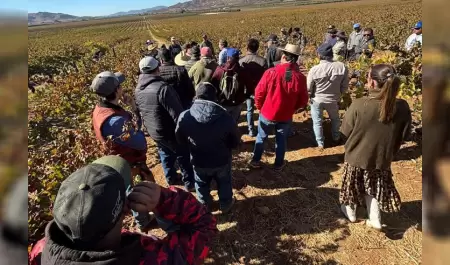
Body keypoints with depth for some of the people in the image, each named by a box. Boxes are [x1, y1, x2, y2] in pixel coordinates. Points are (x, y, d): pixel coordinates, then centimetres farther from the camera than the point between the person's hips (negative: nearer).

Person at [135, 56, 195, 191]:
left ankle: (171, 178, 42)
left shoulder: (138, 90, -2)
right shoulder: (162, 88, -28)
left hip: (153, 132, 7)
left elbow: (139, 112, 11)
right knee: (183, 157, 13)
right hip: (170, 132, -7)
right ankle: (189, 182, 27)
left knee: (166, 155, 26)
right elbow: (177, 113, -27)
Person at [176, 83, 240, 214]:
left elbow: (180, 139, -5)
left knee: (201, 184, 29)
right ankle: (226, 205, 50)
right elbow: (236, 142, -11)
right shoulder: (226, 117, -26)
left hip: (199, 161, 1)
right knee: (224, 183, 28)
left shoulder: (185, 117, -24)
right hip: (222, 160, 0)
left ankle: (204, 206, 51)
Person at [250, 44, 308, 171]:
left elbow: (259, 93, -11)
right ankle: (278, 164, 33)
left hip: (267, 113, -1)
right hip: (285, 116, 1)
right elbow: (303, 101, -3)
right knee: (281, 140, 19)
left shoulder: (271, 72, -18)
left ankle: (255, 161, 31)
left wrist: (260, 107, 7)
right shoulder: (300, 78, -13)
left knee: (261, 138, 19)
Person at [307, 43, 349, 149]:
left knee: (317, 122, 19)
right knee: (335, 119, 29)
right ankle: (336, 138, 48)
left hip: (317, 100, -2)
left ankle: (320, 143, 31)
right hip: (333, 100, 2)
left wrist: (311, 96, 8)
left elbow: (308, 89, -15)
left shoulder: (314, 69, -27)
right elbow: (345, 86, -8)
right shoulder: (342, 67, -20)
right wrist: (337, 93, 12)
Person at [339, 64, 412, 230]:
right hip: (381, 158, 3)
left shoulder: (359, 105, -27)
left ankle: (350, 213, 44)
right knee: (373, 188, 25)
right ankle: (375, 220, 34)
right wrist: (390, 150, 15)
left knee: (354, 186, 22)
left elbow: (346, 131, -15)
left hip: (357, 157, -2)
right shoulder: (402, 107, -14)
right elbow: (403, 135, -1)